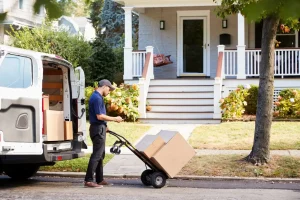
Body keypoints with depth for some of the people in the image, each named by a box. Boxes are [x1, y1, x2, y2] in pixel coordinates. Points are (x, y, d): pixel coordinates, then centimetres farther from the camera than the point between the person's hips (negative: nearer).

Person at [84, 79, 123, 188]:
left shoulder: (96, 97, 16)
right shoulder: (97, 98, -17)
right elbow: (100, 116, -21)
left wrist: (104, 126, 28)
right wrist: (115, 119, -13)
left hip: (100, 128, 11)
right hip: (98, 129, -11)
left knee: (100, 155, 14)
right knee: (96, 155, -10)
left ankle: (99, 180, 19)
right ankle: (88, 180, -9)